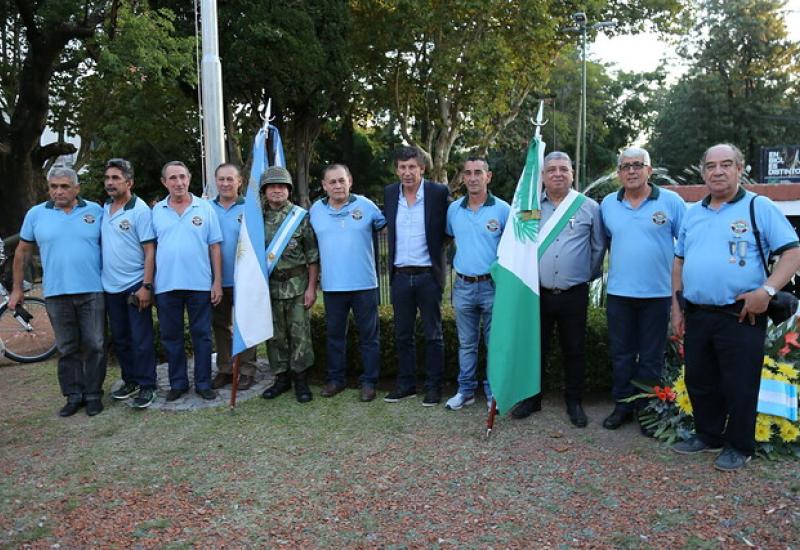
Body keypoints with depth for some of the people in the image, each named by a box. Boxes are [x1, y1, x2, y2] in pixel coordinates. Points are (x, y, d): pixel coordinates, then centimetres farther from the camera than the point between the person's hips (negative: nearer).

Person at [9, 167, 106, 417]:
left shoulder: (95, 211, 2)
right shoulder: (36, 214, 5)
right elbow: (22, 251, 12)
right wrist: (17, 288, 12)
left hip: (92, 291, -1)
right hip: (56, 293, 1)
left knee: (94, 346, 4)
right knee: (67, 348, 10)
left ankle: (93, 394, 15)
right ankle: (73, 396, 20)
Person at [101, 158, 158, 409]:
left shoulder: (140, 210, -11)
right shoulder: (104, 209, 9)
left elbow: (150, 251, -13)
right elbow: (101, 244, 15)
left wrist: (146, 286, -18)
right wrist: (99, 279, 8)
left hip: (135, 285, -7)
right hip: (110, 286, 7)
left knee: (141, 339, 0)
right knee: (119, 338, 15)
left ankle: (146, 385, 10)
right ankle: (130, 381, 28)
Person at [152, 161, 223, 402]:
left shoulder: (205, 208, 1)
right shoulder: (156, 211, 6)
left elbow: (215, 247, 2)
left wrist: (217, 281, -3)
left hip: (200, 284, -2)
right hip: (166, 285, 2)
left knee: (202, 336, 6)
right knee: (171, 337, 10)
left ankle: (203, 383, 17)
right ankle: (177, 382, 23)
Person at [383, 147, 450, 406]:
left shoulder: (439, 192, -7)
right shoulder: (389, 193, 5)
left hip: (428, 275, -4)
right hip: (400, 276, 4)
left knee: (433, 334, 6)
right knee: (402, 334, 12)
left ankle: (434, 387, 17)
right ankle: (406, 384, 25)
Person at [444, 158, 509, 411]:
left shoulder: (502, 209, -5)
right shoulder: (453, 209, 5)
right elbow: (447, 238, 21)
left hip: (493, 285, -3)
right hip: (463, 286, 3)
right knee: (466, 344, 13)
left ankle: (494, 392, 19)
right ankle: (466, 390, 24)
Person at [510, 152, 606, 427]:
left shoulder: (589, 207, 2)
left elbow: (598, 248, 10)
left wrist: (588, 276, 12)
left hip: (574, 294, -1)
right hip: (537, 293, 1)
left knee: (574, 351, 9)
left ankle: (574, 402, 25)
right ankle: (531, 398, 25)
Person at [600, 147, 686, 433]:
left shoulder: (671, 201, -4)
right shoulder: (607, 204, 5)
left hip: (657, 293, -2)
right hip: (618, 293, 3)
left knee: (651, 358, 9)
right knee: (621, 354, 12)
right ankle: (623, 405, 26)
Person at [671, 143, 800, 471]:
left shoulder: (759, 207, -3)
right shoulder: (693, 213, 13)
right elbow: (679, 261, 17)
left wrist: (767, 289, -20)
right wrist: (676, 307, 11)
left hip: (740, 317, -5)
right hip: (696, 316, 5)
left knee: (739, 385, 4)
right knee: (699, 381, 15)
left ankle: (739, 446, 22)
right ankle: (708, 436, 33)